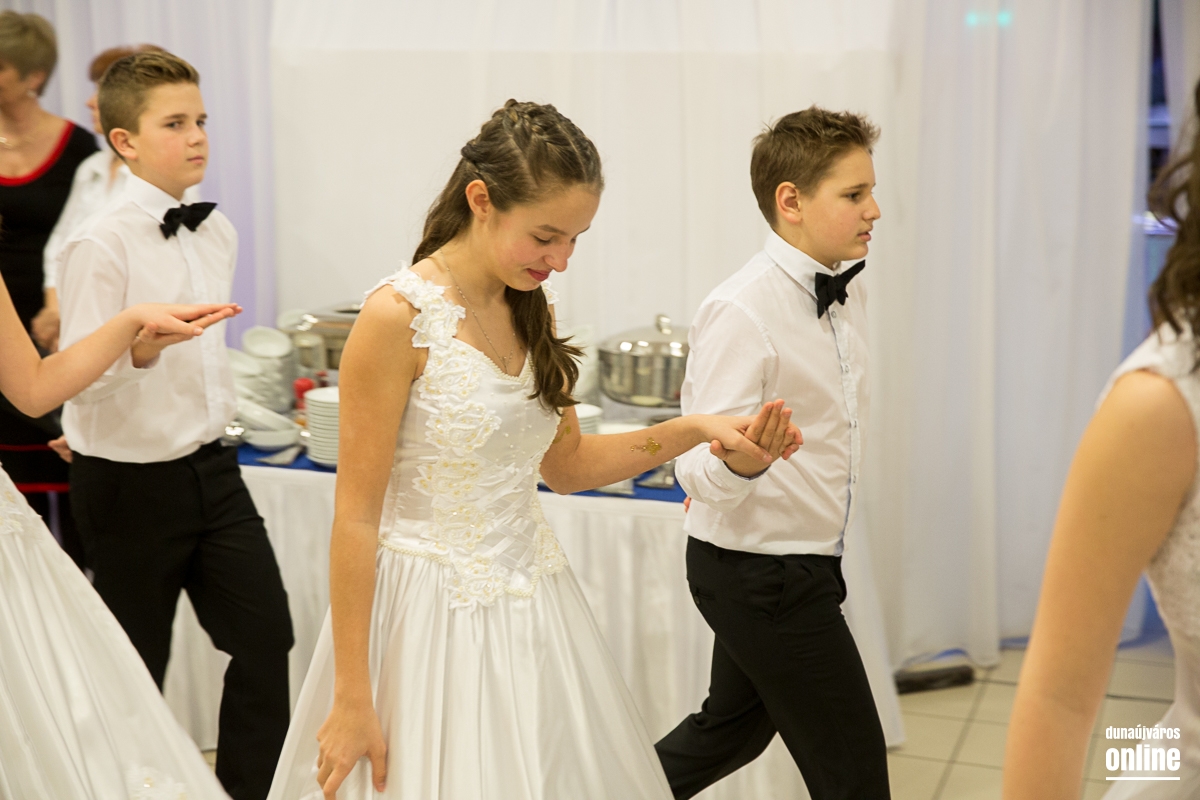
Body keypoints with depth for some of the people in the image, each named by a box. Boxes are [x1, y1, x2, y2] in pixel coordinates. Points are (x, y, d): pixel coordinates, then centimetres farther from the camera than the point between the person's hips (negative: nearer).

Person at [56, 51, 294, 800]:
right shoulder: (100, 240, -16)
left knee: (266, 633, 7)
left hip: (211, 467, 6)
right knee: (135, 664, 9)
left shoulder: (218, 232, 6)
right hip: (130, 482, -6)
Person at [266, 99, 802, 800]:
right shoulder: (400, 316, -17)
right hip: (436, 615, -7)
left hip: (531, 601, 7)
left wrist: (696, 430, 0)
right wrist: (352, 699, -13)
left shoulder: (531, 309, 5)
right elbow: (356, 515, -15)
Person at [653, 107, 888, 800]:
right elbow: (701, 472, -26)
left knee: (732, 730, 23)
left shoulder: (851, 295, 4)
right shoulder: (740, 313, -23)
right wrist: (740, 459, -46)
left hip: (806, 565, 9)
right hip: (760, 575, -9)